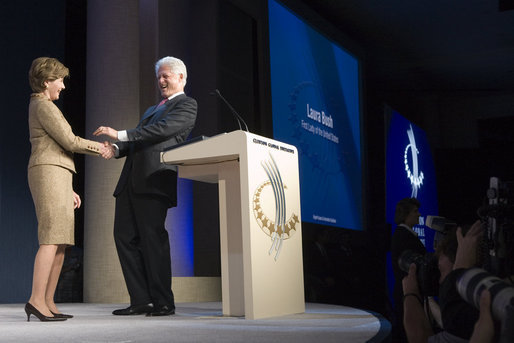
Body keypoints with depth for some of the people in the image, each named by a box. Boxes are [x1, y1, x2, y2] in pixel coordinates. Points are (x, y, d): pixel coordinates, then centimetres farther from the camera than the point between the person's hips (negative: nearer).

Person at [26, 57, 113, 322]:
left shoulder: (43, 106, 27)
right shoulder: (43, 106, -4)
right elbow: (69, 141, -10)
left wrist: (68, 189, 23)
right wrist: (100, 148, 4)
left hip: (56, 175, 10)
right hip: (48, 172, -10)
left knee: (61, 242, 2)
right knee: (51, 239, -16)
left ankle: (48, 303, 0)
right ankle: (37, 299, -20)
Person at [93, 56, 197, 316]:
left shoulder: (186, 105, 5)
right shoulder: (151, 110, 31)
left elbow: (163, 129, -12)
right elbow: (138, 141, 23)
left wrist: (119, 134, -15)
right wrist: (116, 149, 1)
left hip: (154, 180, -8)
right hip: (131, 179, 8)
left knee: (152, 238, -10)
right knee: (124, 236, 3)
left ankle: (163, 302, -1)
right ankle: (140, 300, 9)